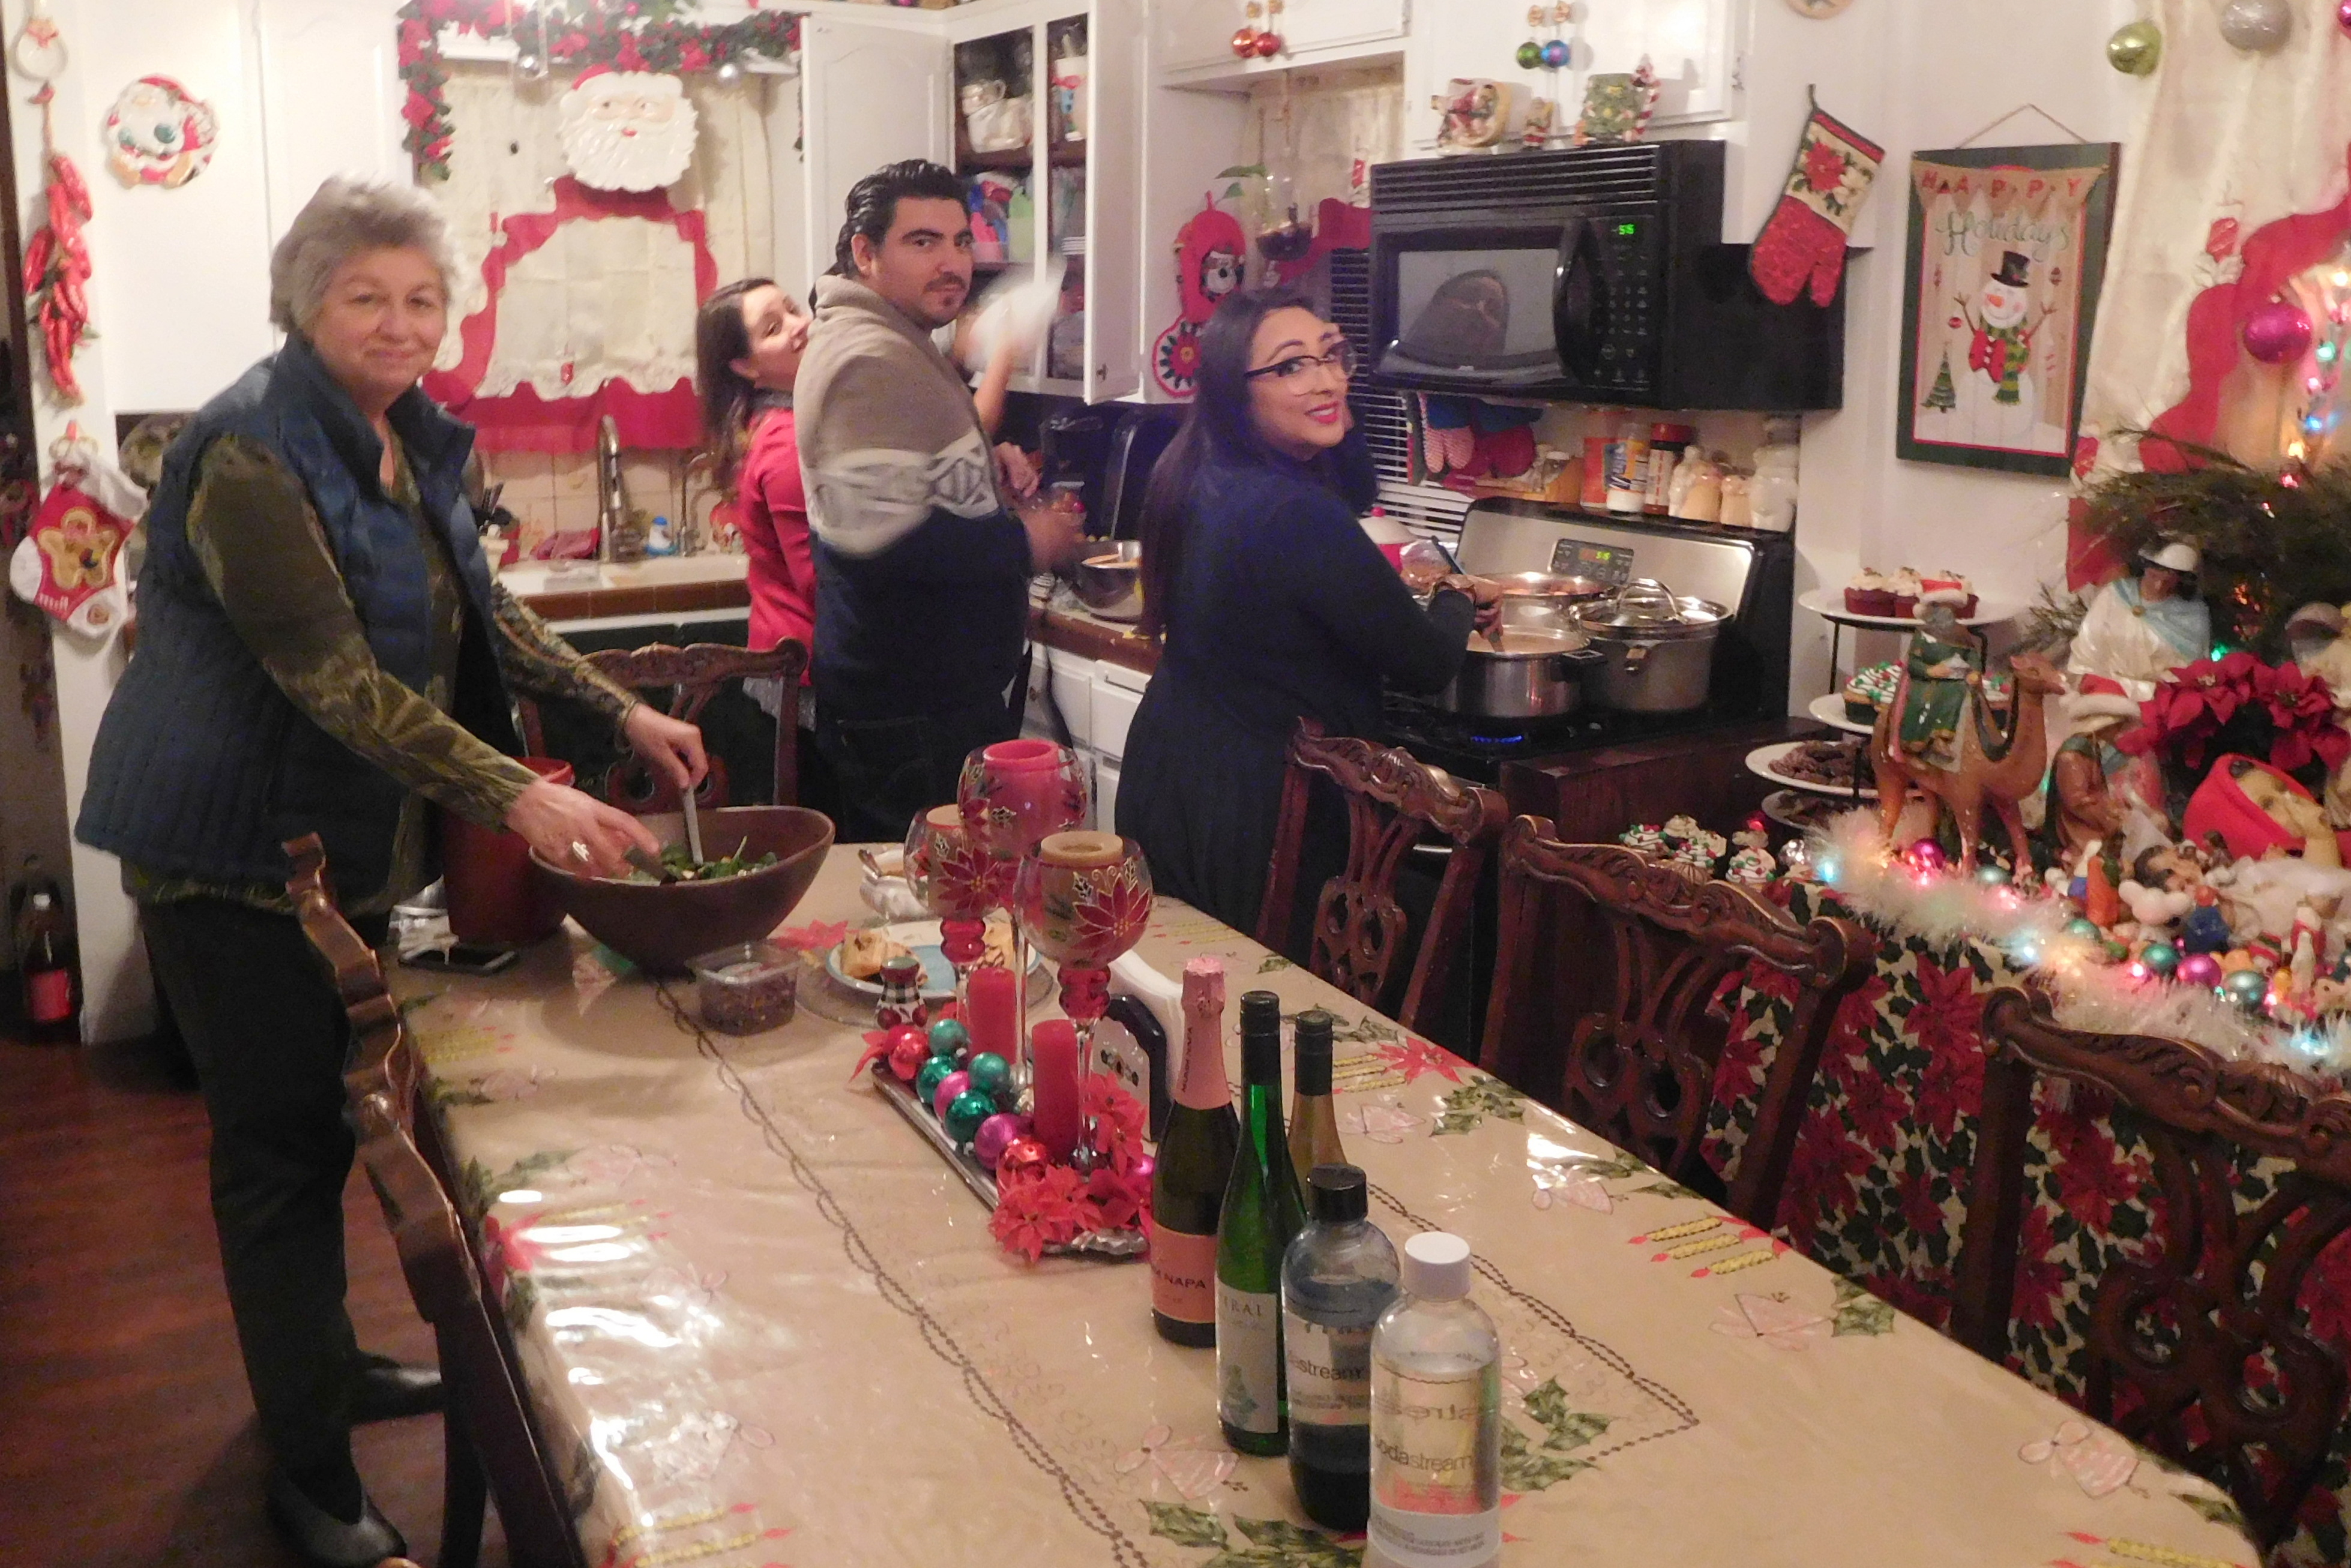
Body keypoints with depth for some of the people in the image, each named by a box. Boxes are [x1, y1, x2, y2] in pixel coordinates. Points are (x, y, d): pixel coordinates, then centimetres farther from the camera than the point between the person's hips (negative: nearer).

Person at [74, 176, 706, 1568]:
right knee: (279, 1149, 0)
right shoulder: (251, 454, -21)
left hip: (349, 848, 8)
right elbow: (331, 674, -29)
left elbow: (484, 612, 15)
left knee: (324, 1124, 21)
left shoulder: (412, 440, 6)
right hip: (232, 860, -8)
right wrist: (519, 797, -37)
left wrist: (624, 710, 3)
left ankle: (329, 1364, 40)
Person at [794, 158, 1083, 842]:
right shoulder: (871, 361, -18)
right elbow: (878, 536, -28)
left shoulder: (904, 350, 16)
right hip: (914, 721, -11)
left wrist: (992, 479, 10)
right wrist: (1025, 543, -15)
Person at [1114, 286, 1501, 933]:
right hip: (1252, 810, -9)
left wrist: (1335, 419, 0)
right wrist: (1460, 600, 3)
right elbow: (1424, 665, -18)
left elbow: (1353, 496, 17)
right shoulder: (1297, 516, -27)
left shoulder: (1198, 477, 0)